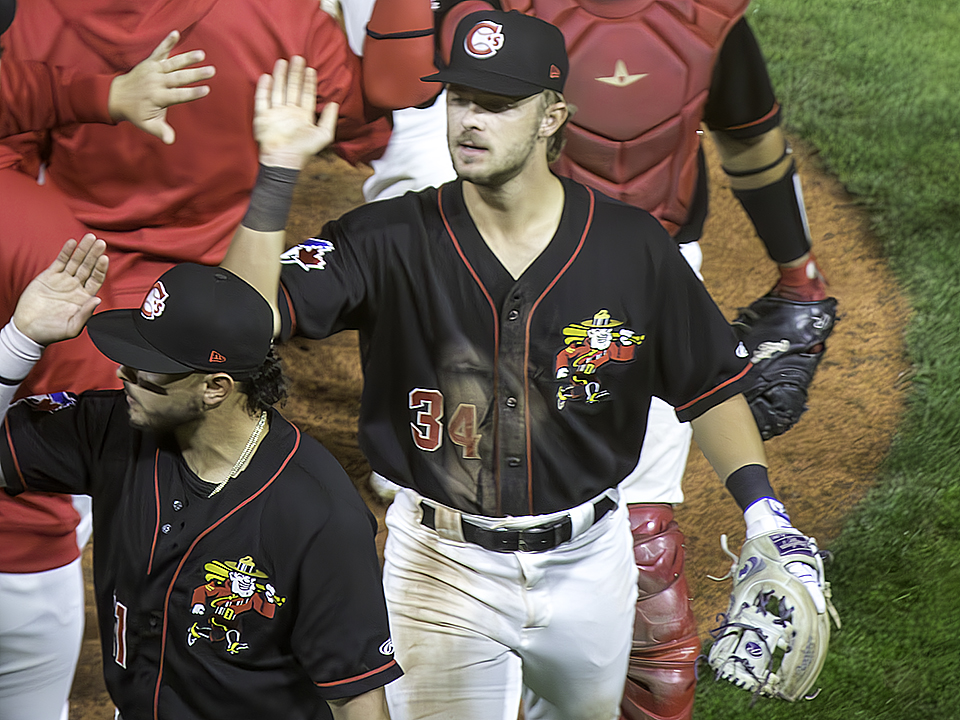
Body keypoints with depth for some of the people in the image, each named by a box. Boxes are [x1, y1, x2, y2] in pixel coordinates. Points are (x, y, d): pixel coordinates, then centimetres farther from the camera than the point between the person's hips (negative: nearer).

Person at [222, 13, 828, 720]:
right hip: (443, 568, -2)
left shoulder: (634, 246, -8)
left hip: (586, 563, 2)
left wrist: (763, 508, -10)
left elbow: (709, 384, 2)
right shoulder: (389, 242, -12)